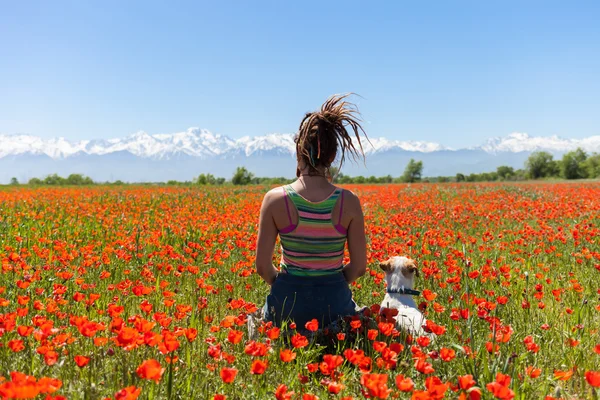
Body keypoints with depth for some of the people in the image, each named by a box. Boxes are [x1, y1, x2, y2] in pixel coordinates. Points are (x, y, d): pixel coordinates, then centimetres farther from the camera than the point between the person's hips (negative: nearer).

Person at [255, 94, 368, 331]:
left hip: (287, 301, 0)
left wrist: (289, 286, 10)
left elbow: (262, 266, -8)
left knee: (256, 319, 31)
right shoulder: (349, 202, -10)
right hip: (335, 301, 0)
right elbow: (359, 266, -4)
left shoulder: (275, 199, -13)